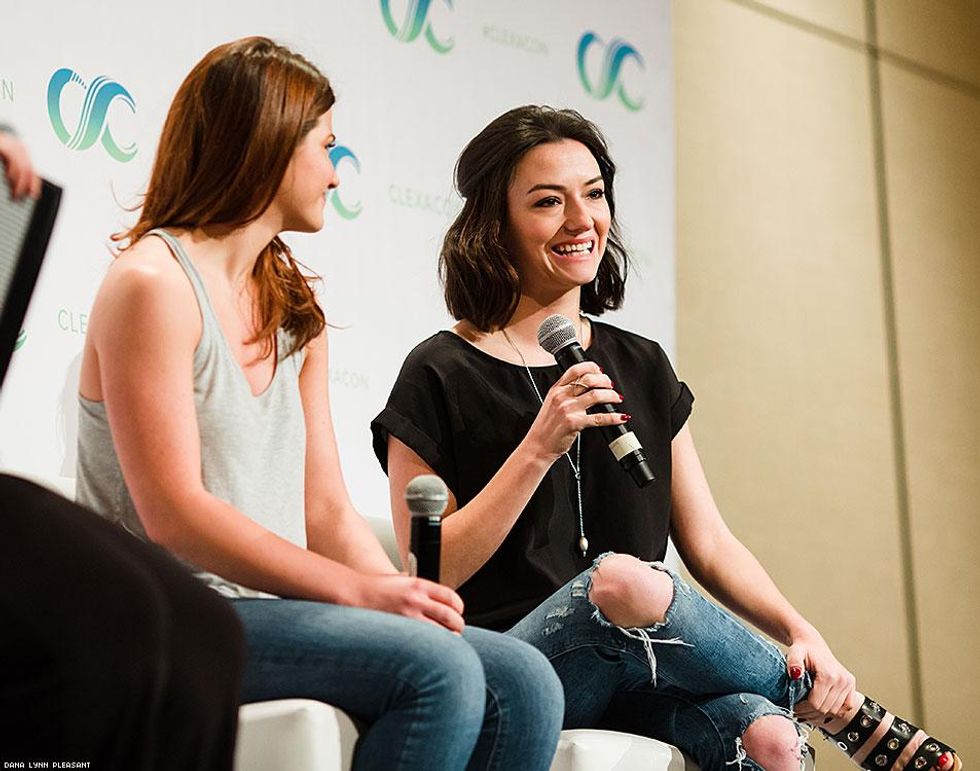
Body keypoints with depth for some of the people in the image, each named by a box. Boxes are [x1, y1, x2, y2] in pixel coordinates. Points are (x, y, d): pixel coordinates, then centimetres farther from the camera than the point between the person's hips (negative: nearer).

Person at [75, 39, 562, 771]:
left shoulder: (296, 311, 20)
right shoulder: (152, 283, -6)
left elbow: (327, 509, 14)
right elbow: (174, 516, -16)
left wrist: (406, 599, -4)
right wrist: (360, 591, -19)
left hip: (277, 610, 8)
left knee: (522, 681, -16)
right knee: (437, 670, -29)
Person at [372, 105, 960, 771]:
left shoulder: (641, 368, 16)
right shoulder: (442, 376, 0)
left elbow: (709, 546, 12)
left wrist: (800, 632, -7)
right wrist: (539, 447, -15)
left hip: (641, 670, 3)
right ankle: (841, 711, -14)